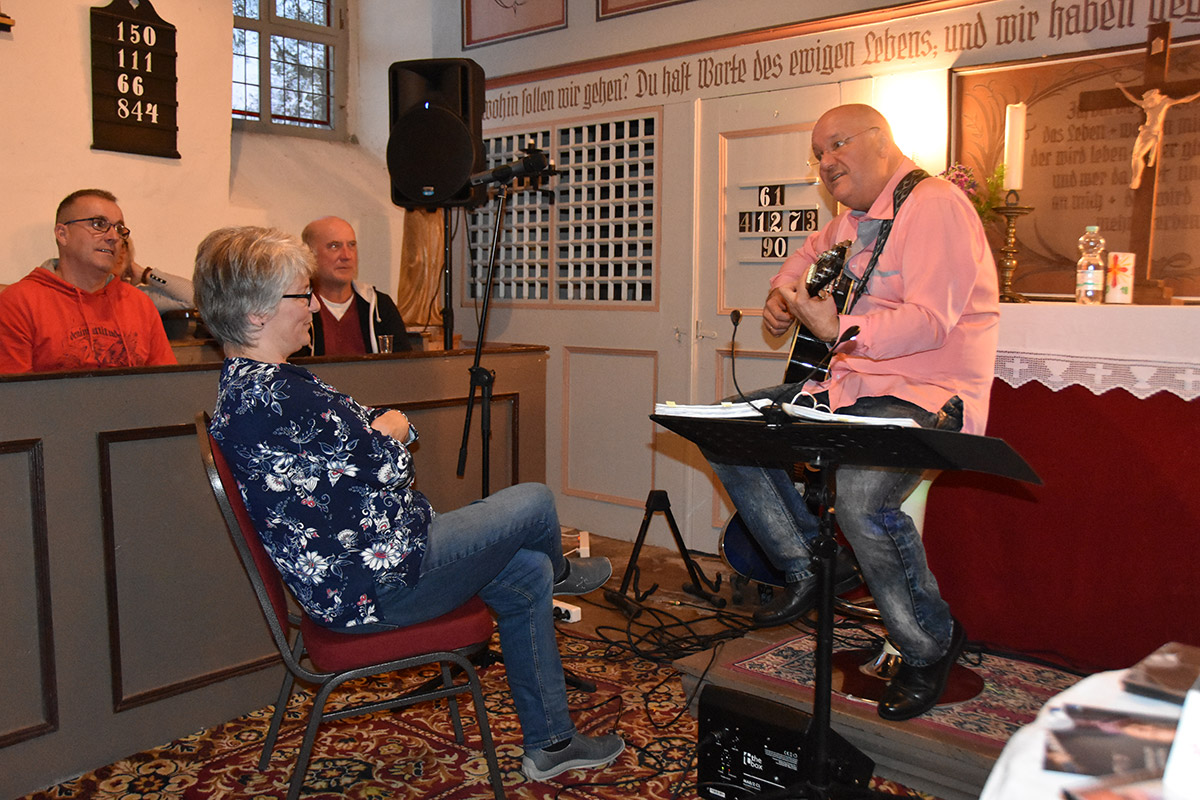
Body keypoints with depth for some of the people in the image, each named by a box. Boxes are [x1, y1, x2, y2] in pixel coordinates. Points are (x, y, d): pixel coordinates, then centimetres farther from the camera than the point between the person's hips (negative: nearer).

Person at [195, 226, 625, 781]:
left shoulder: (241, 386, 9)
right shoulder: (275, 396, -26)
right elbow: (377, 473, -20)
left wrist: (378, 426, -5)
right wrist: (390, 435, 0)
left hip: (341, 574, 11)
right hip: (374, 587, -11)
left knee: (528, 573, 16)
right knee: (534, 502, 0)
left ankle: (549, 742, 28)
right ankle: (558, 573, 39)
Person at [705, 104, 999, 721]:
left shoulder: (935, 203, -11)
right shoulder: (850, 219, 16)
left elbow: (930, 319, -21)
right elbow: (806, 256, 38)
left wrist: (839, 331, -31)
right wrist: (782, 297, 17)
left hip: (926, 392, -9)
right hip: (847, 384, 9)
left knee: (862, 496, -35)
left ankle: (929, 647, -8)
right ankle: (809, 566, 9)